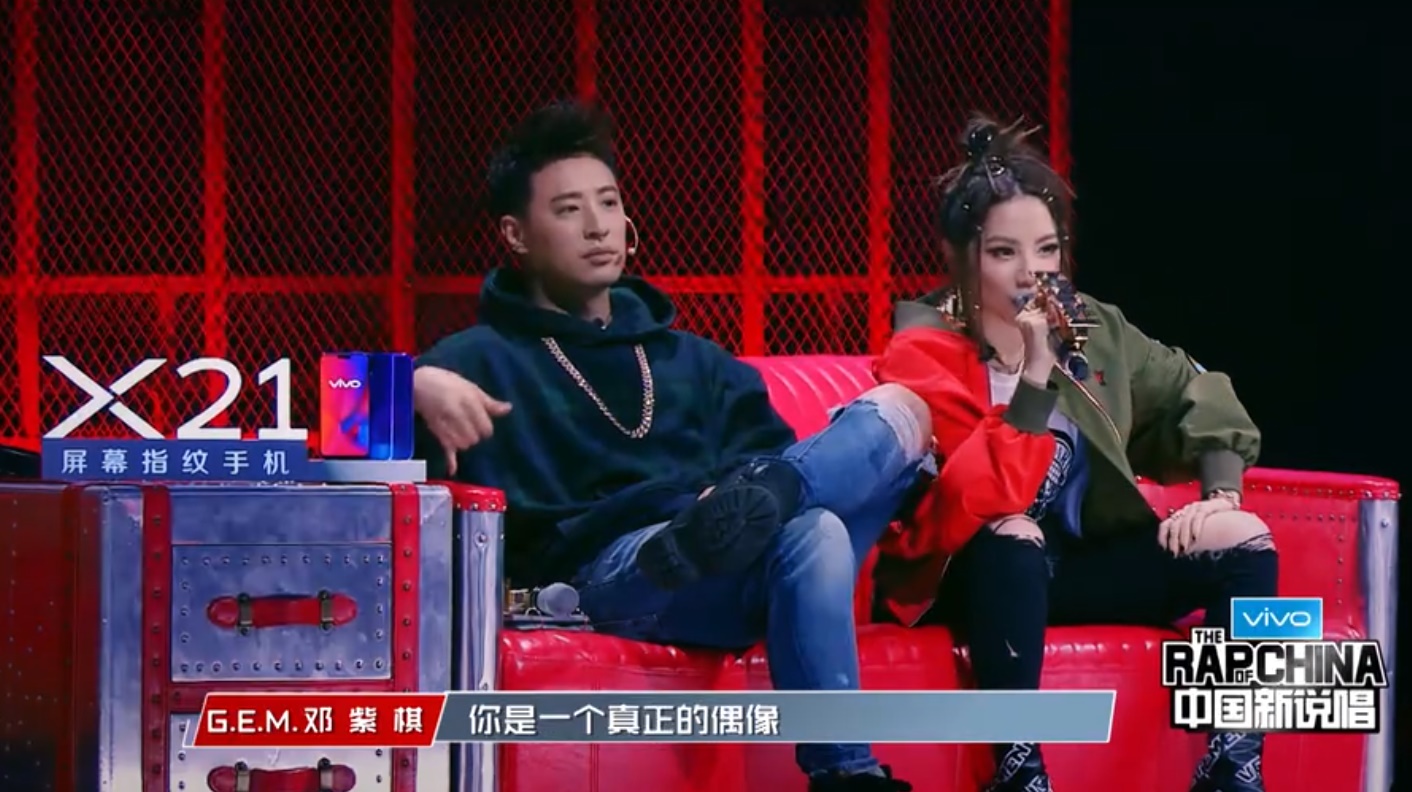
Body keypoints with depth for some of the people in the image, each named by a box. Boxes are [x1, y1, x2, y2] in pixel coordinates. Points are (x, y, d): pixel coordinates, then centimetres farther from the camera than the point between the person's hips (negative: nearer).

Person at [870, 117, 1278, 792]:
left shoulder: (1090, 326, 0)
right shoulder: (922, 353, -17)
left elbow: (1194, 393, 14)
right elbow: (979, 505, -29)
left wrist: (1220, 491, -4)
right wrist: (1035, 372, -34)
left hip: (1081, 562, 6)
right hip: (962, 578, -6)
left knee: (1242, 542, -12)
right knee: (1013, 539, -39)